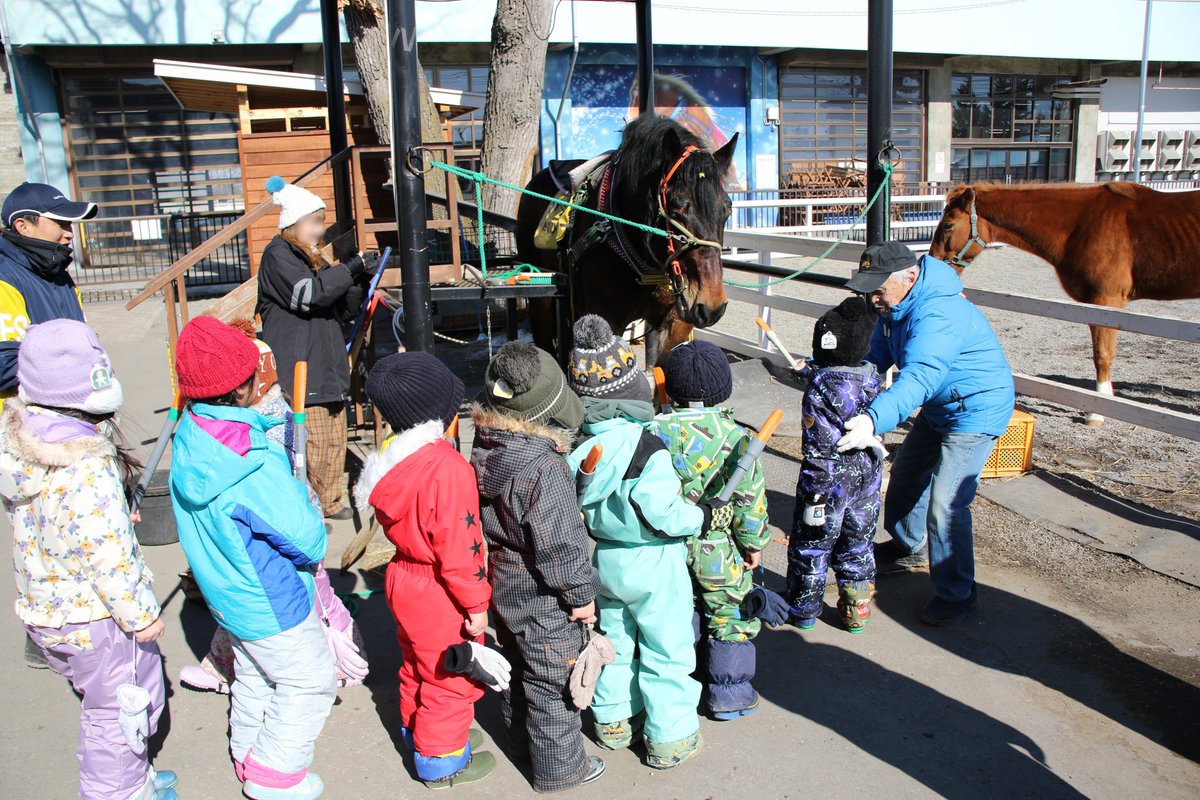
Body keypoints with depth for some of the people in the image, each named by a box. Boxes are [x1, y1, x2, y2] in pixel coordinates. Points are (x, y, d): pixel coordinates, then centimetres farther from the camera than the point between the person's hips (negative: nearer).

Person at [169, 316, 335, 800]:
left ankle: (249, 757, 44)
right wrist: (304, 499, -6)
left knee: (253, 677, 27)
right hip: (272, 605, -8)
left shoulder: (190, 437, -9)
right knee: (309, 684, 12)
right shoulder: (254, 467, -35)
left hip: (228, 594, 8)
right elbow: (309, 542, -27)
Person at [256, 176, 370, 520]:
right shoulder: (278, 256, -6)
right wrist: (352, 268, -16)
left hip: (327, 369, 9)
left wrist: (357, 287, 4)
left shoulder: (312, 259, 21)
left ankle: (328, 501, 24)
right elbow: (308, 293, -22)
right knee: (309, 444, -9)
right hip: (298, 371, -9)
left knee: (334, 438, 12)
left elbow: (341, 313, 22)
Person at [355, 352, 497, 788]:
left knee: (418, 667, 28)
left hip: (404, 579, 9)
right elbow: (458, 547, -28)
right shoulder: (447, 468, -31)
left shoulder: (393, 457, -3)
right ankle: (442, 760, 28)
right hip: (440, 596, -9)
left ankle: (418, 731, 49)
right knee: (452, 680, 12)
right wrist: (475, 604, -17)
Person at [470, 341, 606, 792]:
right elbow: (559, 542, -24)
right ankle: (558, 768, 27)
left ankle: (523, 742, 45)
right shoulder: (543, 467, -30)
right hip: (543, 601, -8)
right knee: (553, 684, 10)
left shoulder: (484, 450, -4)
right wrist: (580, 594, -13)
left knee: (518, 668, 25)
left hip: (502, 587, 8)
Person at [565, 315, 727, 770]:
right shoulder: (646, 448, -27)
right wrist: (708, 517, -8)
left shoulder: (576, 444, -10)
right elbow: (664, 515, -24)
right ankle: (668, 740, 24)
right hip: (653, 565, -5)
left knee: (614, 640, 24)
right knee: (666, 651, 11)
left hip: (604, 560, 6)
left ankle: (613, 719, 39)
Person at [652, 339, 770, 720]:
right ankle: (729, 693, 23)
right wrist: (754, 543, 0)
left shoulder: (655, 430, -8)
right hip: (718, 547, -3)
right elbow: (750, 497, -13)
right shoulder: (732, 435, -16)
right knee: (730, 616, 13)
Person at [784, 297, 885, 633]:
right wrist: (809, 370, 27)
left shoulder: (820, 387, -24)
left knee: (811, 544, 12)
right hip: (867, 477, 6)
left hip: (830, 480, -6)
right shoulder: (872, 375, -3)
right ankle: (857, 608, 31)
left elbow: (821, 446, -25)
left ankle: (803, 608, 27)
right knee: (858, 542, 19)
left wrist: (815, 492, -19)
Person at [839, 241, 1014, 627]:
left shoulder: (939, 314, -35)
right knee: (906, 478, 22)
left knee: (945, 505, -14)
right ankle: (909, 547, 47)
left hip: (977, 411, -10)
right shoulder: (896, 306, -3)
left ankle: (956, 594, 4)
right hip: (937, 409, 10)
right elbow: (873, 356, 1)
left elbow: (919, 378, -48)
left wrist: (875, 419, -62)